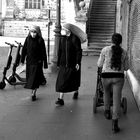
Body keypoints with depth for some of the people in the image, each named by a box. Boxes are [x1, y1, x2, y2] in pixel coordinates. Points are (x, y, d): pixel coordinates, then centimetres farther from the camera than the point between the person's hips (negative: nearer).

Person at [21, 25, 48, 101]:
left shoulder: (40, 40, -11)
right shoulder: (28, 39, -1)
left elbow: (43, 53, -9)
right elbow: (24, 49, 5)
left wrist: (45, 64, -9)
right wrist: (22, 60, 4)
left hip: (37, 61, -4)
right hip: (29, 61, 4)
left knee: (35, 78, -4)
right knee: (29, 77, 11)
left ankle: (33, 93, 7)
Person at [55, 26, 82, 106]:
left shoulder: (75, 39, -12)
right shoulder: (62, 38, 6)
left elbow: (79, 51, -12)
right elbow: (60, 51, 12)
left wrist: (78, 63, -17)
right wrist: (58, 63, 13)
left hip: (73, 64, -4)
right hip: (63, 64, 4)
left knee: (74, 80, 12)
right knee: (62, 81, -4)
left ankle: (76, 92, 42)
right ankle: (61, 99, -3)